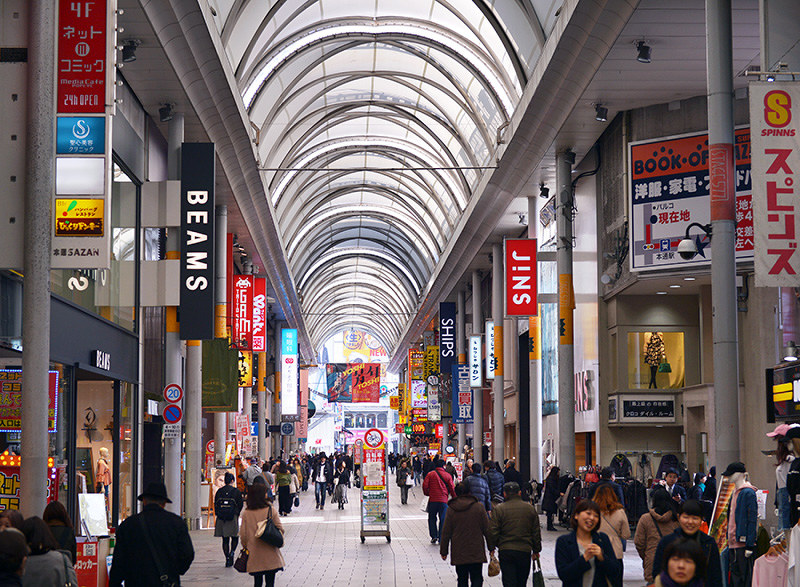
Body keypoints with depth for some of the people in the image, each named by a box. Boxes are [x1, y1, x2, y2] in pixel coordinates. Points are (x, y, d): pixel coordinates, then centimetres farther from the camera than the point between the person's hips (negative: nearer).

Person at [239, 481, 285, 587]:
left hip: (254, 555, 2)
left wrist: (246, 547, 17)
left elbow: (243, 535, 1)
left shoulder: (246, 514, -2)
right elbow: (280, 529, -5)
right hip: (270, 555, -2)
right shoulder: (271, 510, -8)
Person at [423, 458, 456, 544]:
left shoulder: (430, 474, 2)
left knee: (432, 518, 13)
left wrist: (427, 494, 14)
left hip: (433, 499, 0)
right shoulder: (447, 475, 3)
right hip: (444, 500, 0)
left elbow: (425, 485, -3)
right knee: (443, 519, 7)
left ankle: (434, 536, 0)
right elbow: (452, 489, 2)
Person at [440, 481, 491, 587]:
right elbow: (487, 529, 0)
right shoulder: (478, 506, -3)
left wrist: (443, 551, 9)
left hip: (458, 553, 1)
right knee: (477, 578, 3)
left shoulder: (451, 509, -1)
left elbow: (446, 532, 1)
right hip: (477, 552, -1)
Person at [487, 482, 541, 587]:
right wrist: (536, 550, 18)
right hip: (525, 551, 3)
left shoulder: (498, 509, -5)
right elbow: (536, 532, 10)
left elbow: (493, 532, -7)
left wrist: (491, 548, 6)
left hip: (506, 552, -3)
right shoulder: (530, 508, 6)